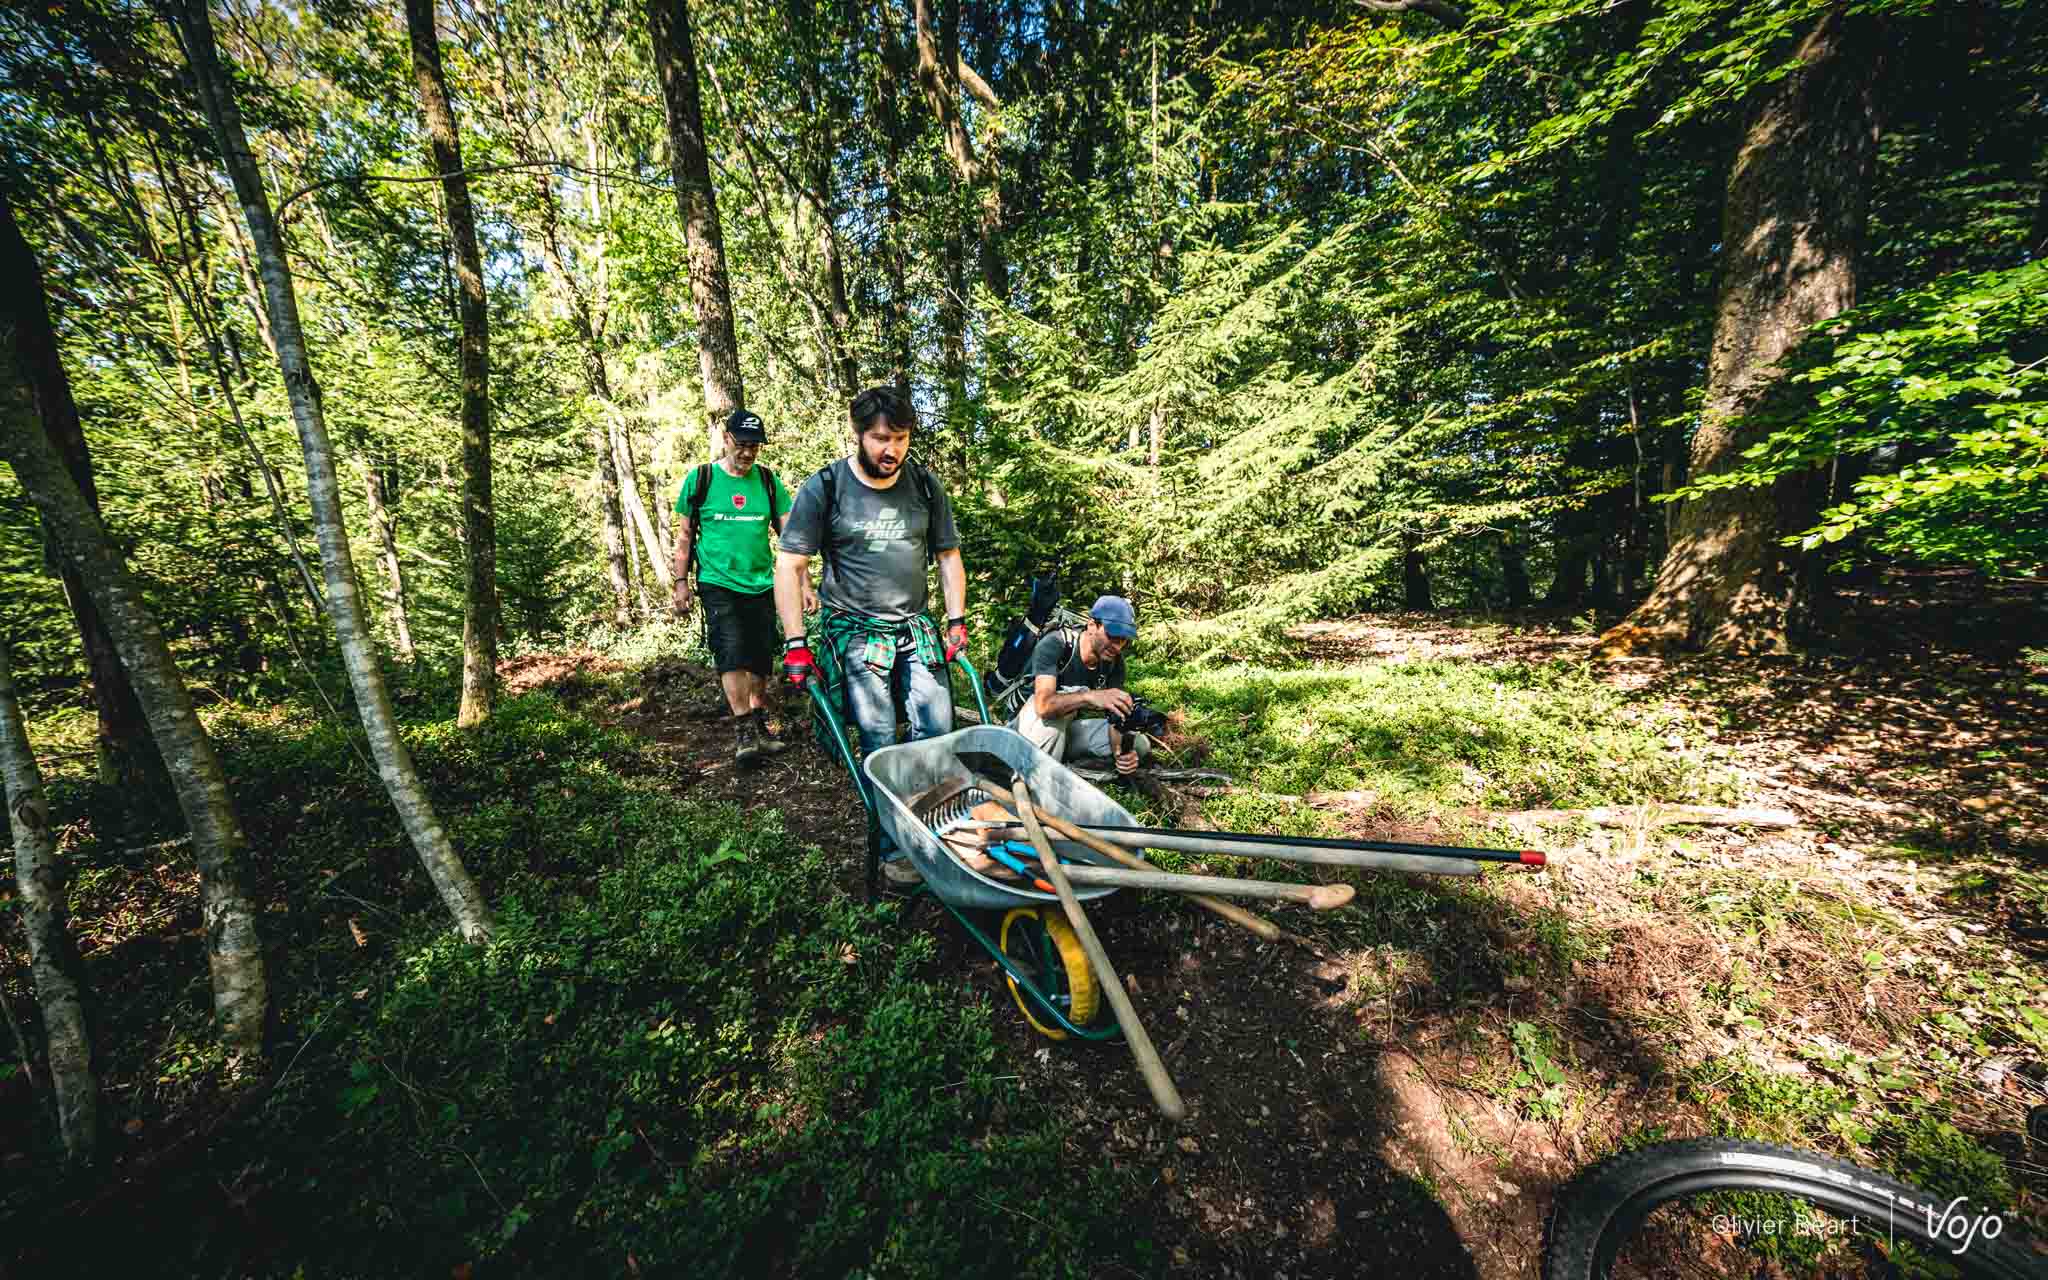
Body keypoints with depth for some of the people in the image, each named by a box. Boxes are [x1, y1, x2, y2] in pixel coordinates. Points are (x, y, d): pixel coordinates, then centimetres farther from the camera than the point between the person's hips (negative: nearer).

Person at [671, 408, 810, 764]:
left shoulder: (768, 481, 5)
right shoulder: (699, 478, 0)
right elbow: (685, 536, 6)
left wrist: (805, 582, -4)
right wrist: (681, 582, 2)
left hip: (761, 585, 3)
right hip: (718, 584, -3)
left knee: (760, 660, 9)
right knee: (733, 654, -15)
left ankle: (759, 728, 23)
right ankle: (743, 732, -10)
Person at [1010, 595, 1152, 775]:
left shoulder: (1114, 663, -10)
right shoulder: (1054, 645, -26)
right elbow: (1044, 705, -41)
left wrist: (1121, 752, -37)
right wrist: (1090, 696, -57)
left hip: (1068, 727, 5)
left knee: (1140, 745, -12)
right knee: (1074, 692, -34)